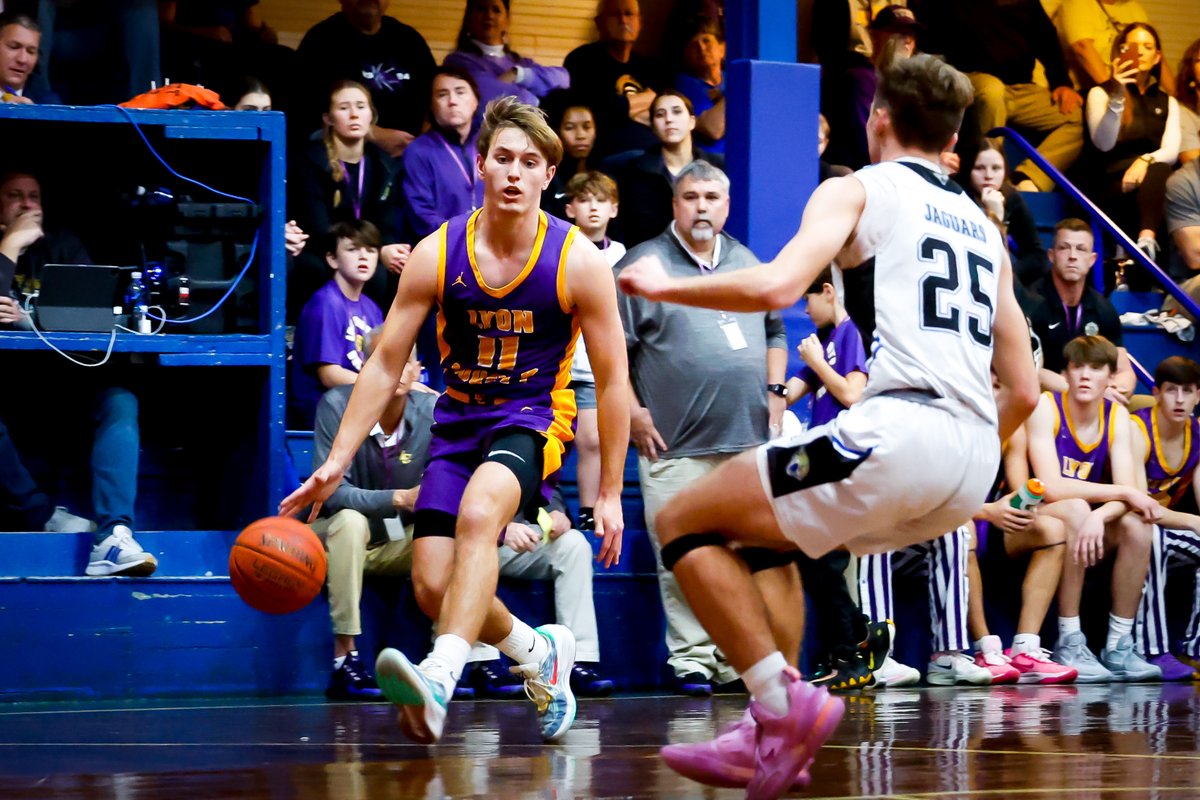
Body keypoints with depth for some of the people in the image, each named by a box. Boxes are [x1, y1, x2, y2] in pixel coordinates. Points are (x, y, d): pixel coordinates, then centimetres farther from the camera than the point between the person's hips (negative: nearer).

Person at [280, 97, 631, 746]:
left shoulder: (577, 262, -11)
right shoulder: (436, 255, -7)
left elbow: (612, 380, -4)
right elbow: (384, 364, -1)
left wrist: (609, 493, -4)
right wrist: (336, 462, -8)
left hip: (533, 418, -4)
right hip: (458, 421, 4)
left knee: (477, 514, -35)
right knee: (433, 588, -5)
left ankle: (439, 680, -49)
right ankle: (538, 652, 26)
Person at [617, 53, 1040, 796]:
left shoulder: (858, 190, 8)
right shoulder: (982, 226, 26)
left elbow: (777, 286, -11)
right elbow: (1024, 391, 22)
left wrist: (665, 287, 4)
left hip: (901, 428, -7)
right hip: (973, 469, 7)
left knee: (686, 523, 6)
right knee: (772, 529, 29)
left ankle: (784, 705, -9)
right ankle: (771, 735, 18)